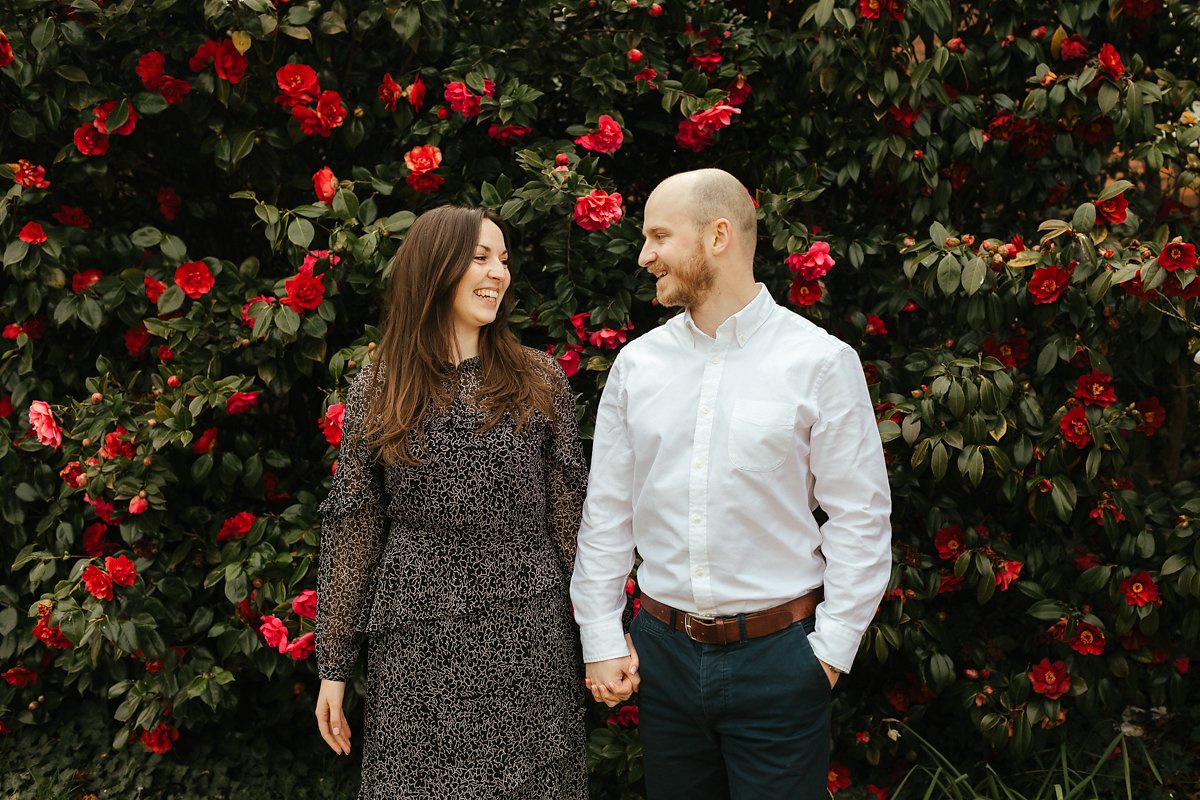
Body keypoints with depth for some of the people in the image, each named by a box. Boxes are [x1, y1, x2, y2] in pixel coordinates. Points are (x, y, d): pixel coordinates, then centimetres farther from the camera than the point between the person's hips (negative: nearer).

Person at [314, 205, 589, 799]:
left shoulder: (539, 381, 2)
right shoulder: (376, 392, 1)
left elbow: (569, 513, 4)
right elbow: (352, 531, 3)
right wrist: (334, 664, 4)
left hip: (528, 639, 1)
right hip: (417, 644, 0)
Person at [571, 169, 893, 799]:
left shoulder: (821, 362, -7)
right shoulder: (637, 362, 4)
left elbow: (861, 518, -6)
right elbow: (606, 510, 7)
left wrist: (832, 647, -8)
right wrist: (601, 639, 5)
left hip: (778, 655, -3)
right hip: (663, 651, 4)